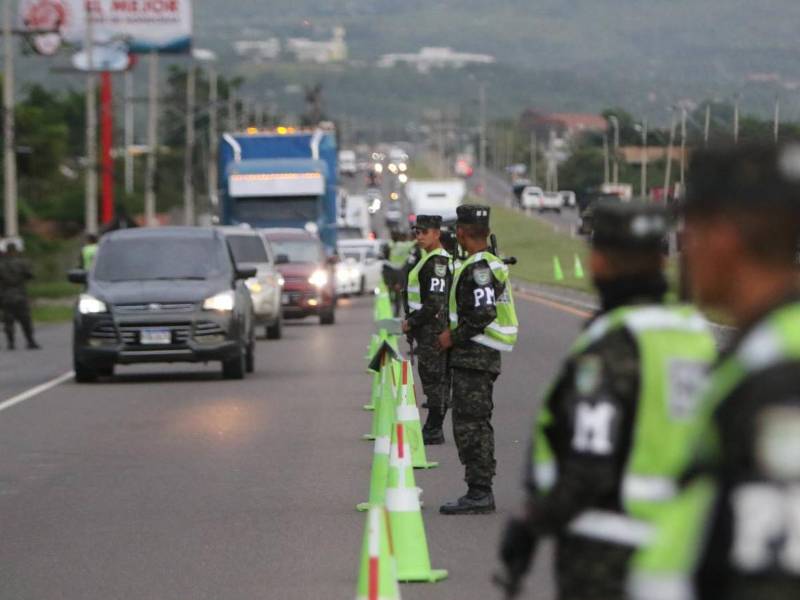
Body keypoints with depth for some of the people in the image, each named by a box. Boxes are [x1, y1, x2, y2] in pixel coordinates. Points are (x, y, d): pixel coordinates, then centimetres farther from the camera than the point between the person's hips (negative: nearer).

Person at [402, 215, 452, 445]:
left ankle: (433, 431, -4)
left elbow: (435, 303, -22)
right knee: (433, 380, 12)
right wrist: (412, 322, 16)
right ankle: (433, 428, 15)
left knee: (434, 379, -6)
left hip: (434, 328, -10)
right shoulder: (426, 259, 16)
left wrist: (411, 322, -15)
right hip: (426, 329, 10)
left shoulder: (437, 262, -16)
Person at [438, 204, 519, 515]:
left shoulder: (479, 267, -16)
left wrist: (454, 337, -15)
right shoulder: (491, 263, 17)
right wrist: (454, 332, 17)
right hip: (484, 356, 11)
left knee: (470, 424, -10)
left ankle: (479, 494, -10)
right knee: (477, 423, 14)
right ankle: (480, 492, 18)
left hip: (474, 356, -11)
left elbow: (484, 313, -25)